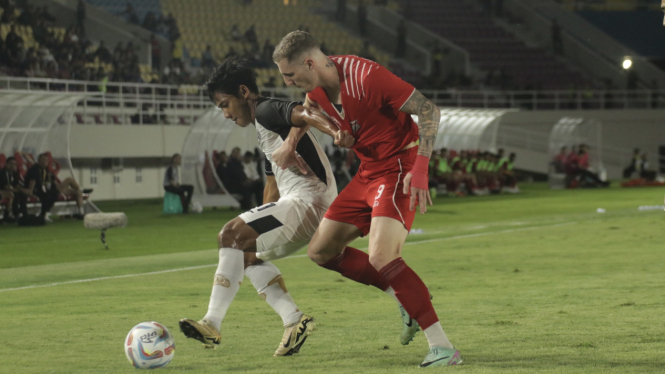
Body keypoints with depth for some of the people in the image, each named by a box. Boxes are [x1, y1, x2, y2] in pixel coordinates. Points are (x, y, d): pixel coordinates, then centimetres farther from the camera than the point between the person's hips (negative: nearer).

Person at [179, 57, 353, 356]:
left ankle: (212, 323, -19)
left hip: (308, 199, -11)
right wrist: (262, 226, 30)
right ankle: (294, 321, 8)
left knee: (230, 235, -16)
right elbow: (273, 185, 32)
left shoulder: (266, 112, -6)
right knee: (248, 254, 21)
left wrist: (335, 132, -46)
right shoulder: (264, 131, 26)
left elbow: (303, 115, -27)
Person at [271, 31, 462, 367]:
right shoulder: (317, 86, 0)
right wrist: (290, 143, 17)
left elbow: (429, 111, -22)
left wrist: (420, 168, -29)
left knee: (381, 258, -26)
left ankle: (442, 346, -22)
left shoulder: (367, 77, -25)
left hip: (398, 171, -9)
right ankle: (409, 299, 17)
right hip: (368, 173, 9)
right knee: (320, 251, 10)